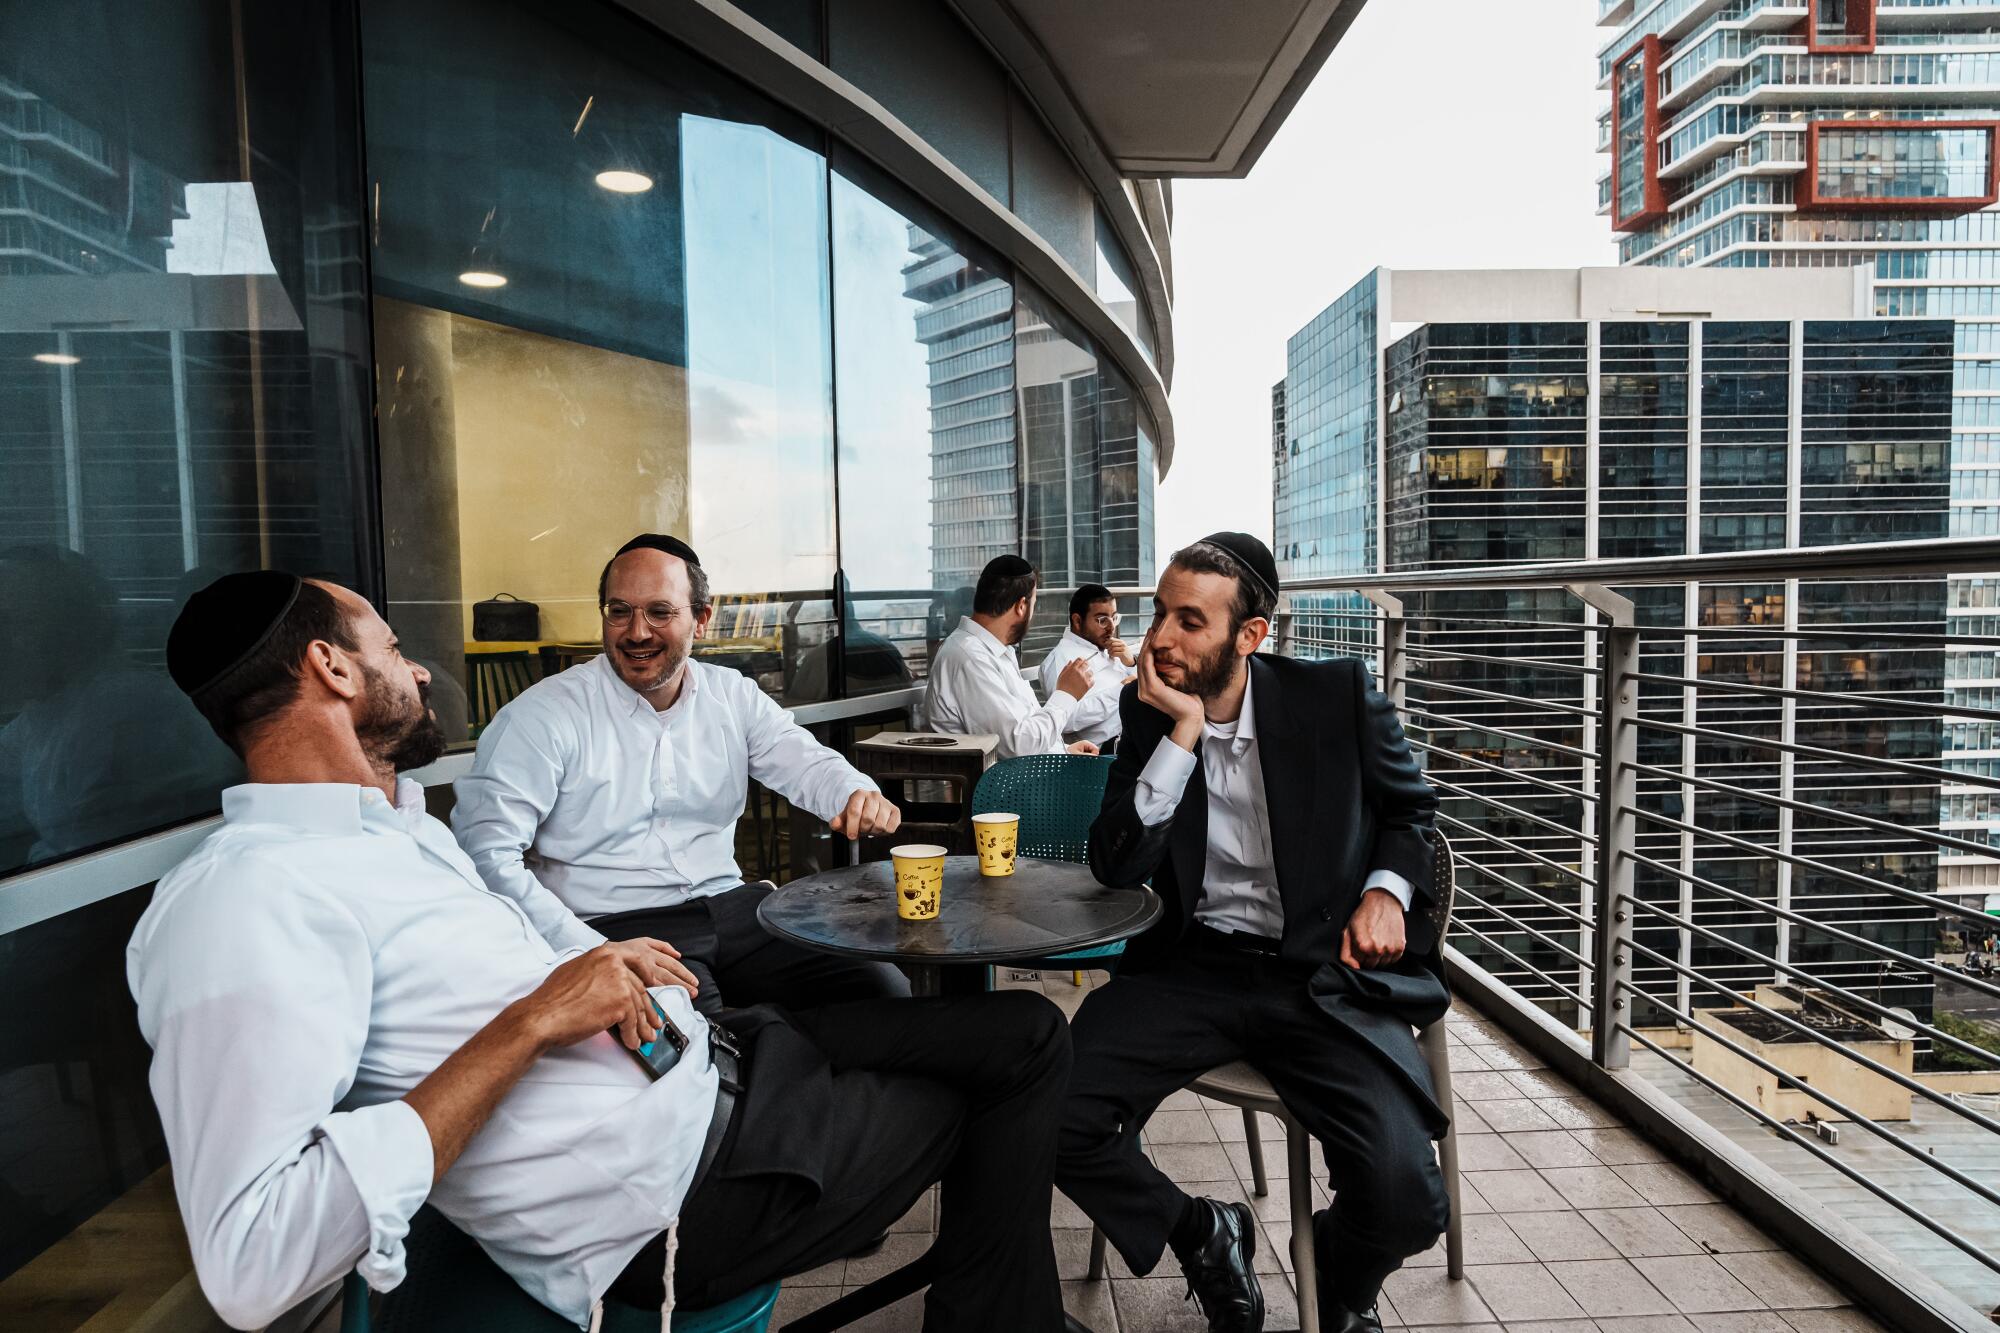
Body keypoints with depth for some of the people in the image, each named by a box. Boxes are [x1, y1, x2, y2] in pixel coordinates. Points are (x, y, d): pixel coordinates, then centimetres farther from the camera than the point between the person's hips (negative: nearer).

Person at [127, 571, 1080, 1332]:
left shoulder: (399, 826, 12)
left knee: (1026, 1036, 7)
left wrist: (596, 967, 3)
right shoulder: (245, 894, -20)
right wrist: (530, 1023, -27)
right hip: (689, 1177, -9)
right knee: (991, 1092, 7)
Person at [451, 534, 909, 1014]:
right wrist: (592, 953, -22)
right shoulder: (543, 715, -5)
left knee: (884, 991, -11)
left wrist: (860, 795, -20)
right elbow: (487, 852, -11)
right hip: (612, 929, -4)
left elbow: (807, 763, 7)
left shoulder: (733, 696, 10)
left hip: (728, 904, 5)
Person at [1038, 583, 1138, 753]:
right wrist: (1121, 689, -14)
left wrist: (1130, 663, 5)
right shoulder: (1060, 657, -4)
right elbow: (1067, 719, -20)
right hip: (1109, 748, -8)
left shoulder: (1107, 649, 19)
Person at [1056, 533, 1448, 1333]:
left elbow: (1411, 806, 15)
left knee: (1403, 1197, -22)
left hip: (1323, 973, -1)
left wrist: (1387, 889, -5)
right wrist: (1181, 732, -16)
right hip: (1192, 968, 2)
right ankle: (1202, 1237, 12)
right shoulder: (1149, 711, 1)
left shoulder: (1337, 696, -2)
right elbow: (1116, 868, -8)